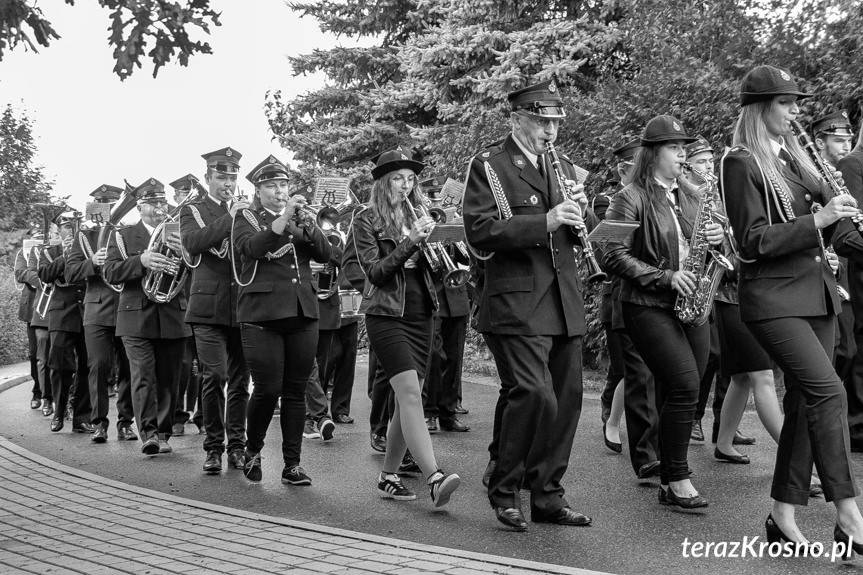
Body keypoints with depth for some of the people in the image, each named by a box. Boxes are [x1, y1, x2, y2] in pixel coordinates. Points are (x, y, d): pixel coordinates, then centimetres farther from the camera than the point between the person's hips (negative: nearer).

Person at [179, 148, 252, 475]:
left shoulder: (247, 212, 15)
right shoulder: (192, 211, 7)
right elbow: (191, 242, -14)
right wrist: (228, 219, -21)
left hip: (243, 308, 3)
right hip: (209, 308, -3)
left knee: (240, 380, 6)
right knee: (214, 376, -10)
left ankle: (236, 445, 17)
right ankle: (213, 447, 2)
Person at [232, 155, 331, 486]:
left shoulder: (300, 219, 17)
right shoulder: (246, 219, 6)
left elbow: (325, 254, 4)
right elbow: (249, 248, -16)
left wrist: (305, 225, -12)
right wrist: (283, 219, -25)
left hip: (302, 313, 4)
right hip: (262, 315, -4)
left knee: (296, 391, 4)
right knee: (268, 389, -6)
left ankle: (292, 465, 11)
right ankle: (252, 452, 19)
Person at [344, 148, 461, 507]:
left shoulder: (418, 216, 15)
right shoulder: (367, 220, 0)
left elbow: (434, 267, 15)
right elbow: (374, 272, -10)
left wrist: (429, 240, -4)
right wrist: (410, 242, -18)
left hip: (421, 315, 6)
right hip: (386, 315, -6)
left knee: (405, 400, 7)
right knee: (410, 393, -18)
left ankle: (388, 477, 18)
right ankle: (434, 478, -24)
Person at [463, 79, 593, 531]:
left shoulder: (563, 166, 20)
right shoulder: (488, 167, -1)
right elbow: (479, 232, -14)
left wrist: (577, 215, 2)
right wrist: (544, 222, -21)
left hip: (565, 303, 7)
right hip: (516, 303, -7)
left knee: (567, 399, 7)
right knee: (534, 395, -14)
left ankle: (547, 494, 22)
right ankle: (504, 489, 8)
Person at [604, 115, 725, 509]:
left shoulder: (688, 198, 18)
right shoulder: (632, 198, -4)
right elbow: (614, 256, -12)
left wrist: (717, 238, -1)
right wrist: (664, 276, -17)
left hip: (691, 306, 7)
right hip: (648, 307, -6)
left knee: (677, 395, 5)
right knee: (684, 385, -16)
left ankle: (669, 482, 15)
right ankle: (676, 480, -3)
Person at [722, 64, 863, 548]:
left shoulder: (795, 156, 16)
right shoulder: (742, 163, -6)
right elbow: (755, 240, -13)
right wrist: (816, 220, -17)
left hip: (816, 290, 8)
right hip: (774, 296, -8)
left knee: (805, 400, 7)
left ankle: (784, 514, 16)